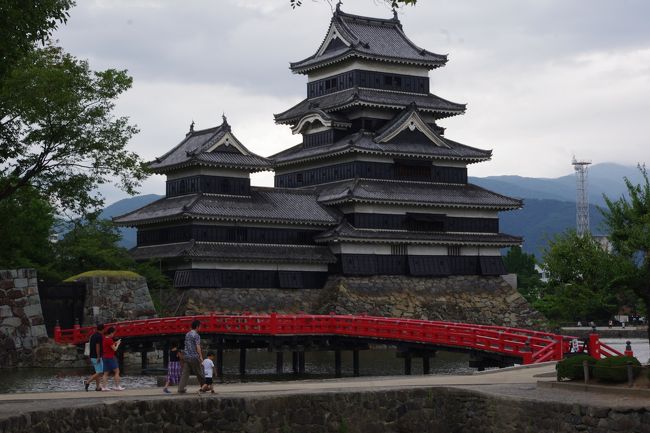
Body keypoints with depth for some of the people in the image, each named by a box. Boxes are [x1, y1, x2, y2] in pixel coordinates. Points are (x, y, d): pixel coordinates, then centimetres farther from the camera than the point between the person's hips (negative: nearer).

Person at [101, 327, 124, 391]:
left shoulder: (104, 339, 9)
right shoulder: (109, 340, -17)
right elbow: (114, 349, -13)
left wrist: (115, 343, 13)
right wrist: (118, 344, 2)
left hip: (104, 357, 8)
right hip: (110, 357, -8)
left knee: (106, 373, 8)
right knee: (117, 371, 0)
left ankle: (104, 387, 2)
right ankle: (117, 386, -2)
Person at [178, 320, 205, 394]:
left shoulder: (187, 335, 14)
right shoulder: (196, 335, -9)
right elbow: (197, 346, -17)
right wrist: (201, 356, -17)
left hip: (186, 356, 6)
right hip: (194, 357, -6)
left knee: (185, 373, 1)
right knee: (199, 372, 7)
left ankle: (181, 389, -7)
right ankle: (204, 386, 20)